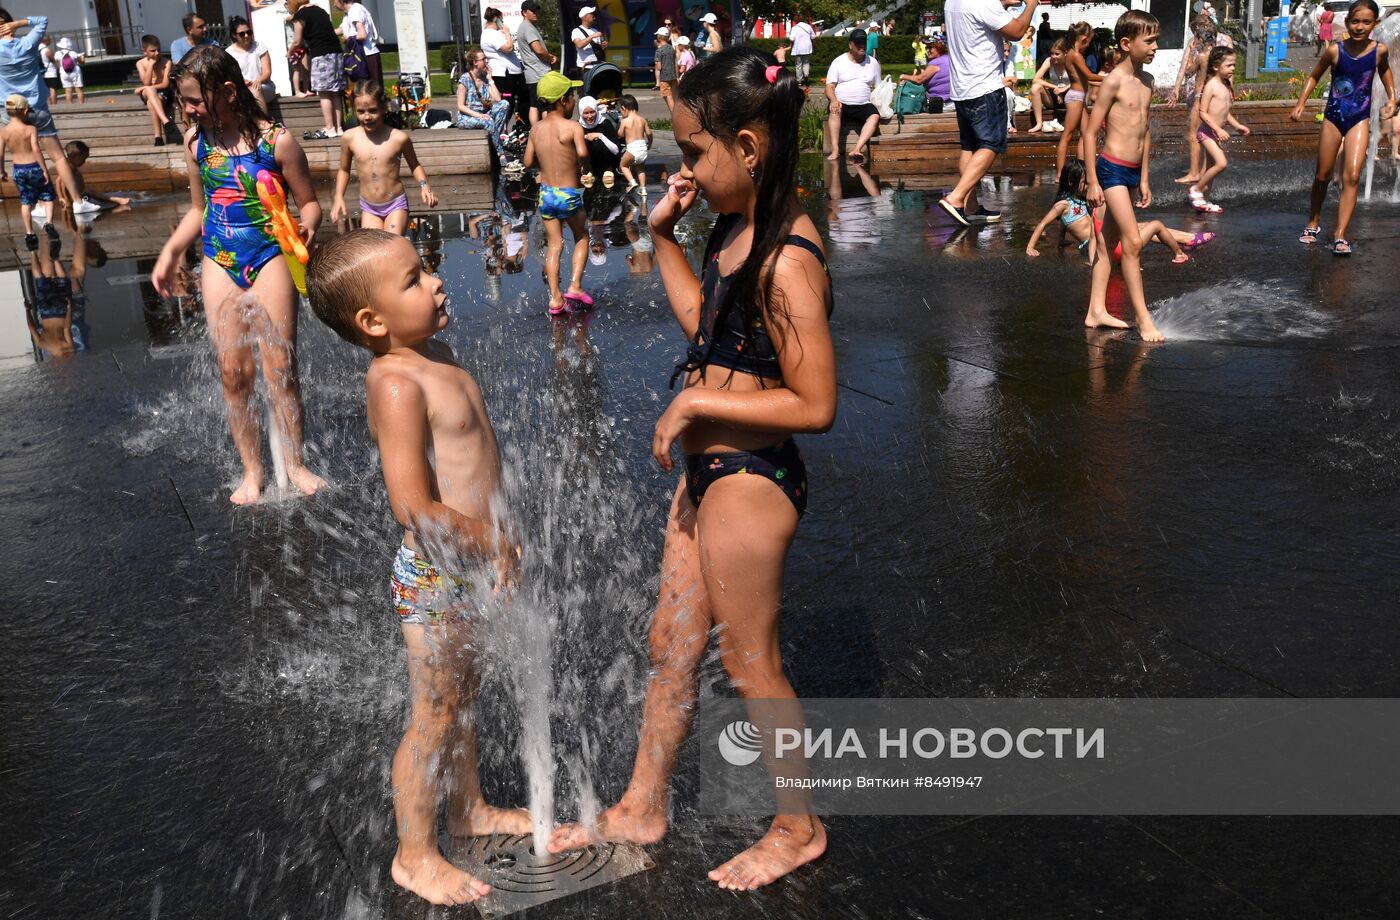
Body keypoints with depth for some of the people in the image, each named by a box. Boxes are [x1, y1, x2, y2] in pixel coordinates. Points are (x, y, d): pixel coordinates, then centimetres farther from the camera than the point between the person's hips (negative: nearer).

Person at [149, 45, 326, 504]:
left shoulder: (275, 140, -11)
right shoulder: (196, 141, 3)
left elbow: (309, 202, -3)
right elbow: (198, 209, 17)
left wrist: (306, 226, -25)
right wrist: (170, 253, 8)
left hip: (269, 258, -4)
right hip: (220, 263, 4)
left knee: (280, 368, -2)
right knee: (233, 372, 3)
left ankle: (294, 465, 14)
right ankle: (252, 472, 14)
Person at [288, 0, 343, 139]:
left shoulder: (300, 14, -1)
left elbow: (297, 41, 1)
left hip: (321, 55, -7)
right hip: (336, 53, 7)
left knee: (324, 93, -5)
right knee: (334, 93, 6)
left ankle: (329, 128, -6)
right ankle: (337, 127, 6)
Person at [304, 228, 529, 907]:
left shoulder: (436, 354, 5)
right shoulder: (397, 384, -24)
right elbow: (413, 507, -30)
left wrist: (500, 534, 7)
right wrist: (489, 544, -18)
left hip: (471, 564, 9)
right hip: (436, 574, -9)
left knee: (463, 696, 24)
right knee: (433, 715, 6)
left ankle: (467, 809, 45)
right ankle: (414, 856, 24)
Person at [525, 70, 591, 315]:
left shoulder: (536, 129, 3)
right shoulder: (573, 126, -14)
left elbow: (528, 162, 9)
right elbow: (582, 153, -30)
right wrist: (584, 166, -10)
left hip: (546, 193, 4)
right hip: (569, 194, -4)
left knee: (554, 244, 11)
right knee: (581, 237, 18)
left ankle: (555, 297, 3)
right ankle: (575, 286, 6)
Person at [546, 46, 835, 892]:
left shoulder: (786, 260, -24)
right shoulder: (741, 229, 4)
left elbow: (815, 405, -25)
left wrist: (697, 403, -20)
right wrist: (664, 236, 9)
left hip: (750, 482, -9)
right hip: (710, 469, 10)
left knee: (751, 664, 8)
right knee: (672, 644, 19)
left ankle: (799, 828, 31)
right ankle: (643, 809, 38)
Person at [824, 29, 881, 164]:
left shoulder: (873, 63, 13)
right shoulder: (839, 62, 6)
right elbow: (830, 86, 0)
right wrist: (833, 100, -23)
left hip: (863, 106, 2)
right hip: (841, 104, -2)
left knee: (875, 116, -31)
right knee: (834, 111, -37)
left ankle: (856, 150, -45)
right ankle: (835, 150, -43)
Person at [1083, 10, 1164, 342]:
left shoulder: (1147, 80, 10)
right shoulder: (1114, 81, -12)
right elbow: (1090, 132, -12)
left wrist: (1144, 178, 19)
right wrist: (1092, 183, -13)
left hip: (1133, 171, 8)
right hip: (1112, 169, -8)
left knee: (1110, 240, 12)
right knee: (1133, 242, -10)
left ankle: (1097, 311, 18)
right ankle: (1143, 318, -4)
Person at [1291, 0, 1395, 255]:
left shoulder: (1380, 50, -7)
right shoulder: (1335, 51, -12)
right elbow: (1314, 76, 4)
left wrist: (1392, 98, 8)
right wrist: (1300, 104, -6)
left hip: (1360, 120, 0)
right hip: (1333, 118, 0)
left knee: (1352, 177, -13)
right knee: (1323, 175, 11)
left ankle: (1340, 236, -14)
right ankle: (1314, 223, 33)